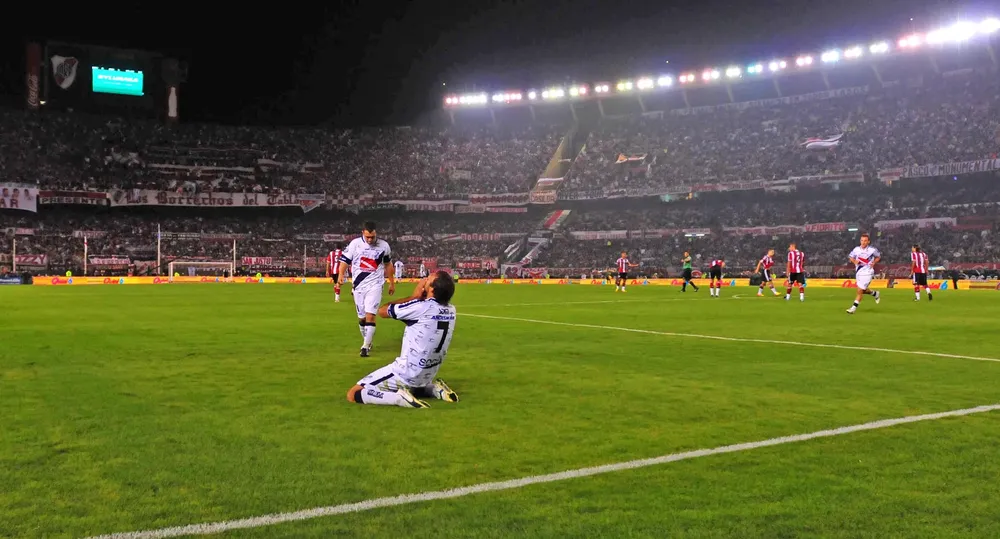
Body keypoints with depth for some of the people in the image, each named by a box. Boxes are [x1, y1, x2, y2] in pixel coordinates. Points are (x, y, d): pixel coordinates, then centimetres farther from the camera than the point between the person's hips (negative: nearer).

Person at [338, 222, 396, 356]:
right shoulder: (355, 243, -6)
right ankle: (368, 341, 28)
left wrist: (392, 283, 17)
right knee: (361, 318, 8)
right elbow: (345, 260, -3)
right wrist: (341, 274, -21)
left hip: (375, 285, -1)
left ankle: (365, 346, -9)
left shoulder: (384, 246, -2)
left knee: (370, 316, -14)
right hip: (358, 285, 2)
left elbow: (388, 264, 12)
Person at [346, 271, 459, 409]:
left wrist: (414, 296, -2)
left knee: (352, 394, -1)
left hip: (407, 374, -7)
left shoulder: (421, 307, -23)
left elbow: (382, 311, -8)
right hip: (428, 375, 7)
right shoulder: (451, 310, -3)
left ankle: (400, 398, -15)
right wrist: (419, 298, -2)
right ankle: (435, 389, 13)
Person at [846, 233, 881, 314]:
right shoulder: (857, 249, 0)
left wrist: (874, 263, -10)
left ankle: (853, 308, -4)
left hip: (867, 272, -5)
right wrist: (854, 261, -8)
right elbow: (850, 257, 13)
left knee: (860, 290, -9)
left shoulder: (872, 250, -10)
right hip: (859, 272, 5)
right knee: (863, 290, 18)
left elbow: (878, 257, 7)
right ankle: (875, 293, 48)